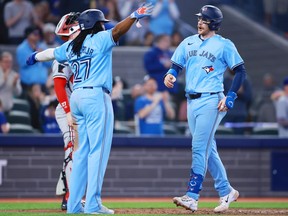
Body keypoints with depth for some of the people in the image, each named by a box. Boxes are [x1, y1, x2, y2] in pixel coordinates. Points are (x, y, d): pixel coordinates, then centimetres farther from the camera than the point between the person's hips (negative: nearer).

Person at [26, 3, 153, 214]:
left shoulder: (71, 46, 17)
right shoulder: (100, 39, -2)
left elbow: (51, 53, 35)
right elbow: (117, 31, -22)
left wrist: (34, 57, 55)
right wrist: (134, 16, -36)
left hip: (76, 97, 8)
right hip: (96, 96, -8)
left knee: (82, 151, 11)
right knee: (98, 149, -8)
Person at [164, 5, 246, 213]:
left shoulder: (224, 45, -3)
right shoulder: (188, 42, 13)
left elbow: (241, 71, -3)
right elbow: (176, 65, 15)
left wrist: (230, 98, -11)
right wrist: (171, 75, -8)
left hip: (211, 101, -6)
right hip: (191, 102, 6)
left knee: (199, 148, -13)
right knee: (208, 150, 11)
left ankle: (192, 197, -16)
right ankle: (226, 192, 22)